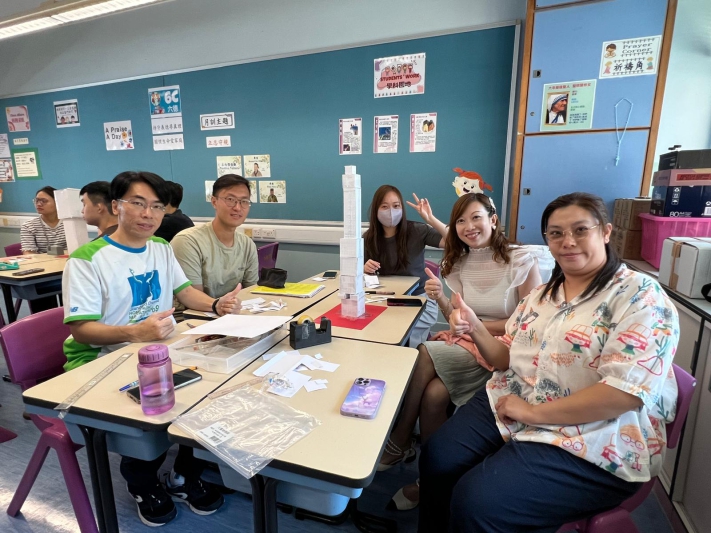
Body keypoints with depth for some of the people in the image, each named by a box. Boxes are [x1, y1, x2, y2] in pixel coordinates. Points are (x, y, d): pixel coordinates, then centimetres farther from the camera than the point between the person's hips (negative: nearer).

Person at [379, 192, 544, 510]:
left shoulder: (521, 260, -9)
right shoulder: (459, 263, 6)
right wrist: (439, 299, -12)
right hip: (467, 345, 5)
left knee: (424, 354, -26)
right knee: (433, 393, -26)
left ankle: (400, 443, -5)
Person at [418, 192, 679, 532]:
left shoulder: (641, 296, -10)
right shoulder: (542, 294, 10)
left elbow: (626, 393, -21)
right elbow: (509, 360, 10)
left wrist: (534, 412, -19)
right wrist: (476, 328, -9)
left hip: (590, 445, -6)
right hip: (508, 404, 6)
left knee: (475, 502, -21)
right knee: (436, 460, -10)